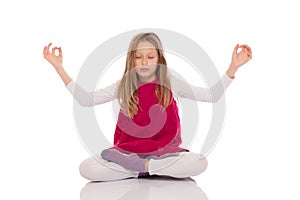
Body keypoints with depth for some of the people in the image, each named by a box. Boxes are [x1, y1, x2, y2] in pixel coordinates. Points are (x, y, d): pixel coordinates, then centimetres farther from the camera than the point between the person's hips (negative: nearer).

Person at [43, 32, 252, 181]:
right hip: (128, 150, 1)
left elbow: (212, 95, 0)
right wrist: (59, 68, -10)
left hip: (163, 151, 0)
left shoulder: (171, 83, -1)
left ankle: (141, 166, -18)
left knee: (200, 163, -31)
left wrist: (233, 67, -10)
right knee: (87, 168, -25)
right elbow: (86, 99, -3)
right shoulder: (123, 86, 1)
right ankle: (147, 168, -15)